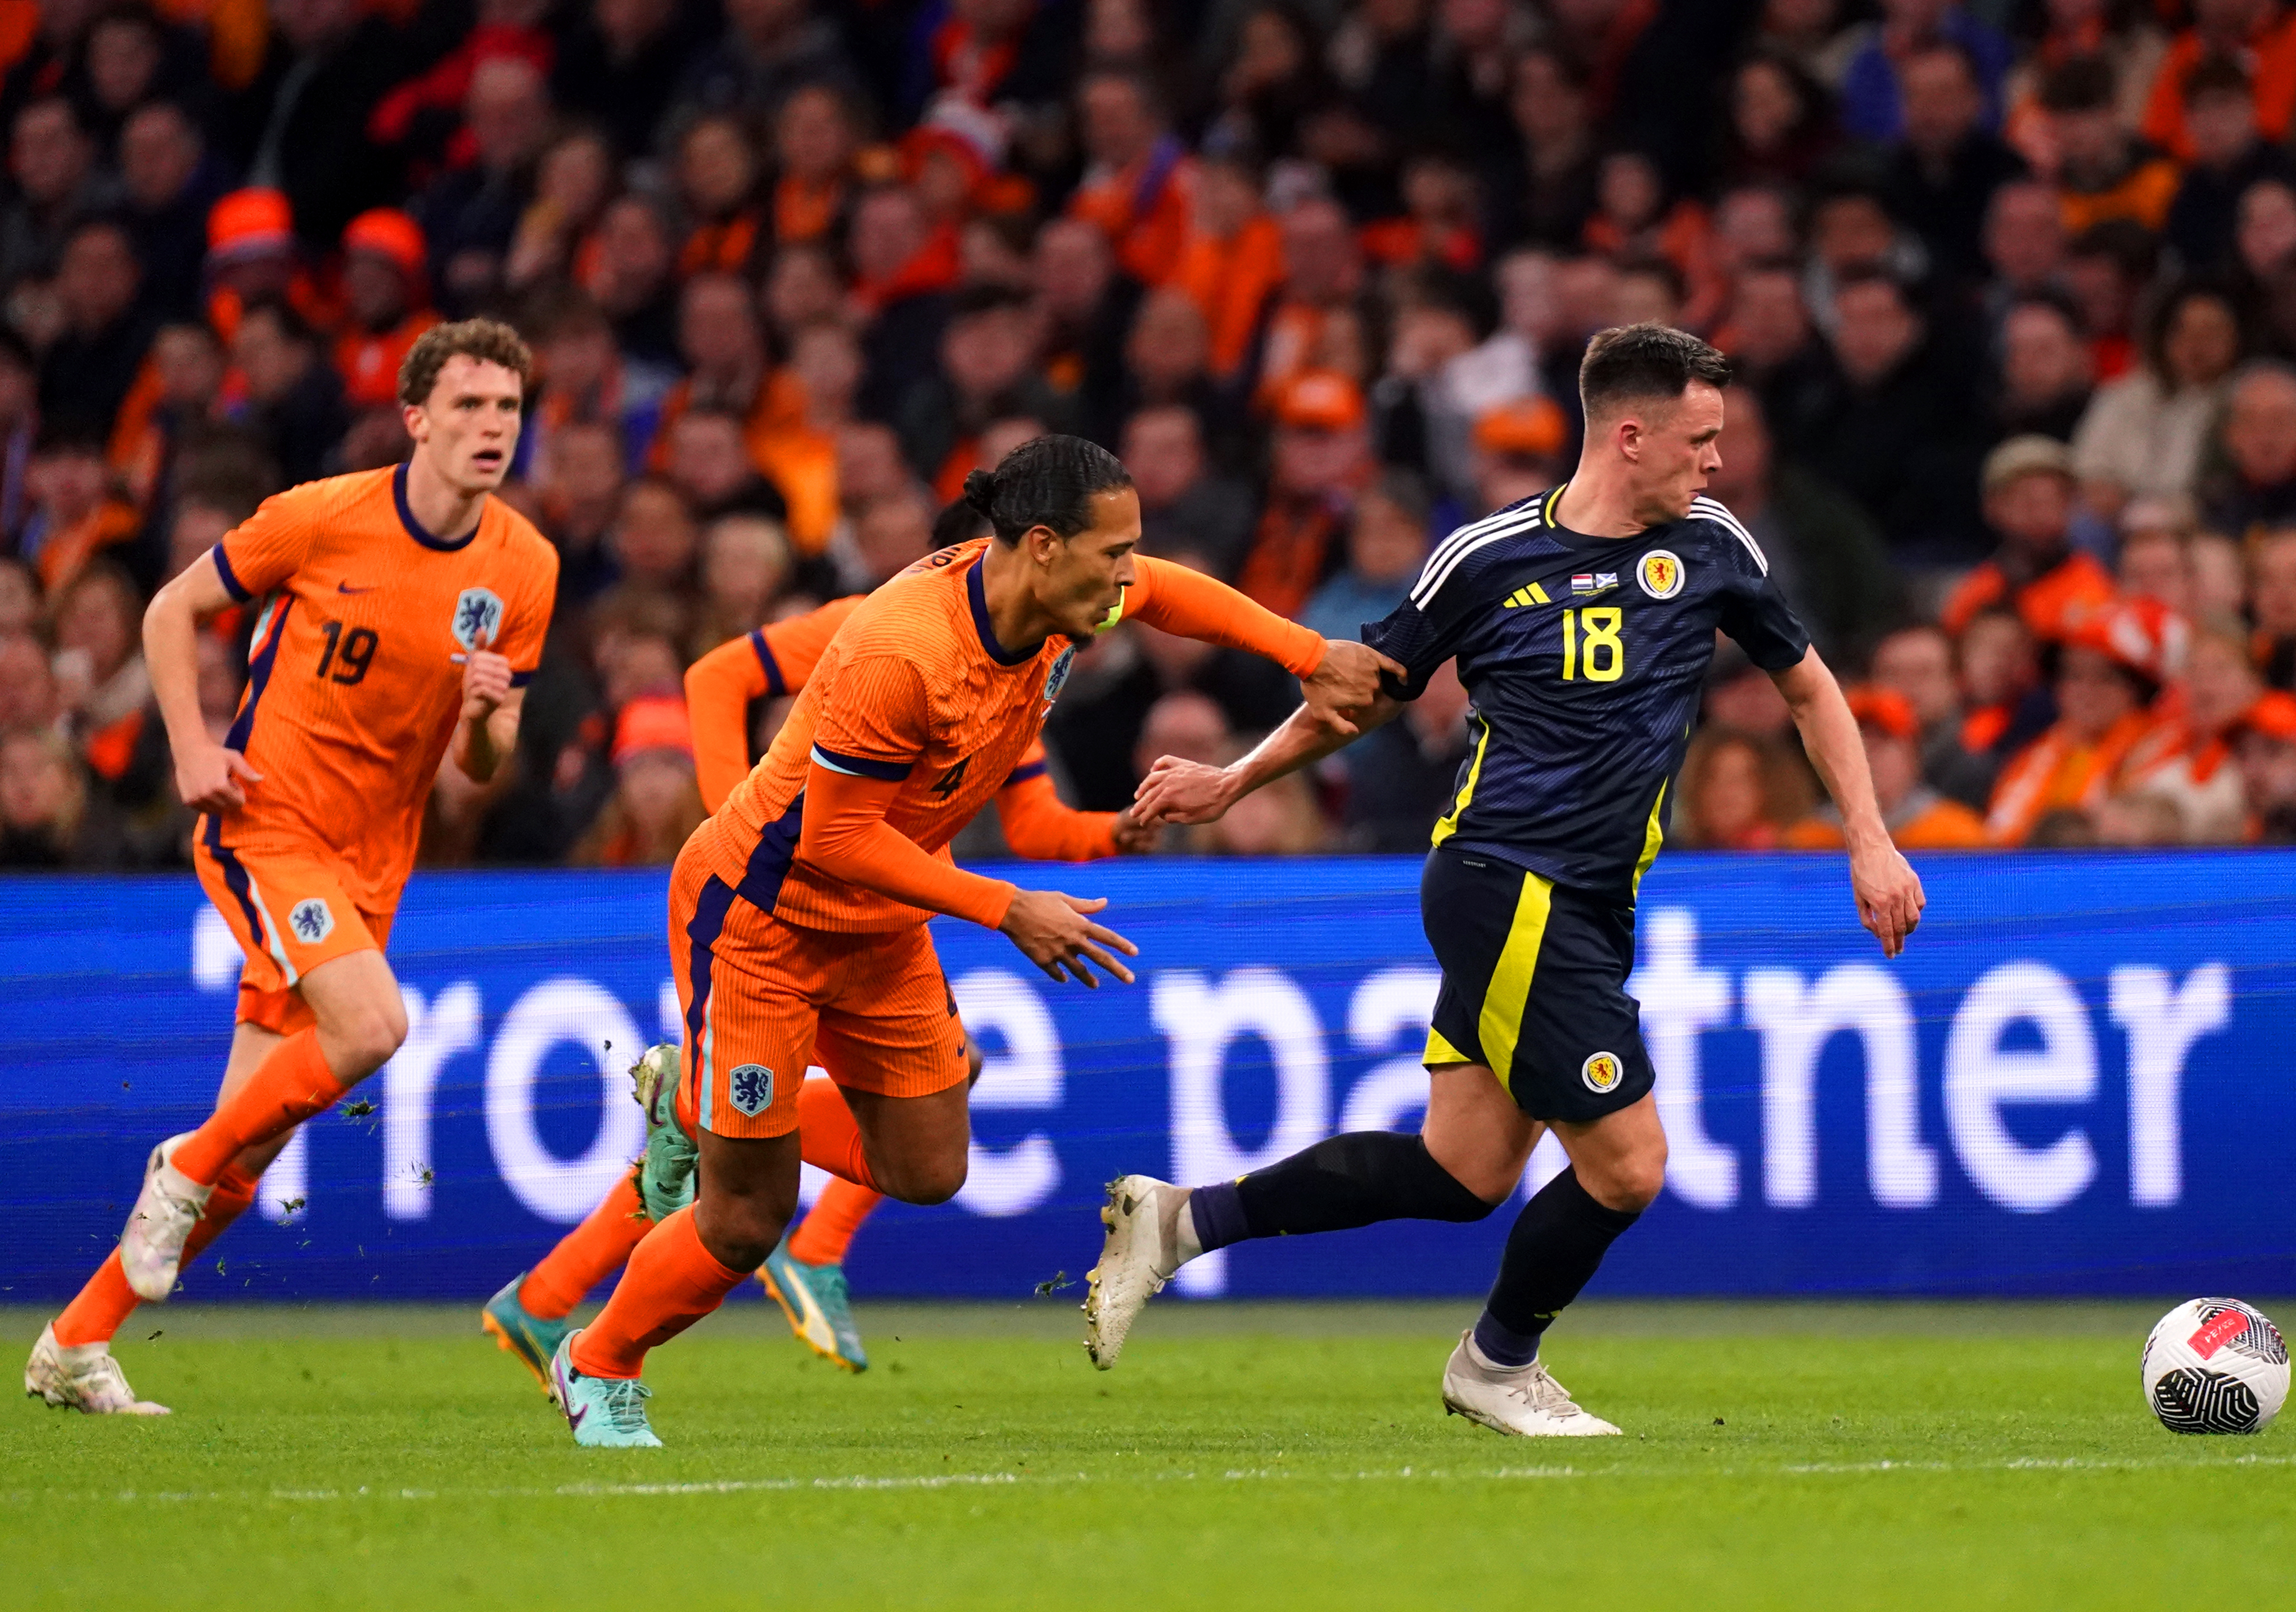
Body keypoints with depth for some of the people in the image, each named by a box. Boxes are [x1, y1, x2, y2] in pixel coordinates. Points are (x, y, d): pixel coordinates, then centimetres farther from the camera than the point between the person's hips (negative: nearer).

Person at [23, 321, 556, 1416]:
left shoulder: (524, 568, 1)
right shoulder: (324, 518, -11)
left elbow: (483, 767, 6)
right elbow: (173, 610, 2)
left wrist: (485, 718, -17)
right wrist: (192, 749, -11)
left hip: (371, 862, 5)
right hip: (264, 824, -5)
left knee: (246, 1152, 4)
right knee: (372, 1025, -29)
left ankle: (76, 1346, 16)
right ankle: (186, 1167, -5)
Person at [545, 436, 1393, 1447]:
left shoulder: (1052, 601, -11)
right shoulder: (900, 653, -35)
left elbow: (1164, 594, 12)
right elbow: (835, 835, -28)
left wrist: (1311, 659, 6)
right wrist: (1007, 911, -26)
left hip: (882, 926, 8)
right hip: (757, 915, -8)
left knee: (926, 1172, 8)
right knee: (746, 1220, -2)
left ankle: (703, 1107, 30)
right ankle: (597, 1366, 25)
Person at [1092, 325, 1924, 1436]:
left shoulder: (1710, 545, 6)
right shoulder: (1490, 557, -5)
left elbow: (1807, 686, 18)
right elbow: (1377, 690, 11)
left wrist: (1870, 844, 11)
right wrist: (1234, 782, 10)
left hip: (1589, 911, 6)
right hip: (1506, 890, -6)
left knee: (1464, 1173, 6)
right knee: (1626, 1165, -9)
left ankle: (1183, 1219, 16)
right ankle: (1499, 1363, 17)